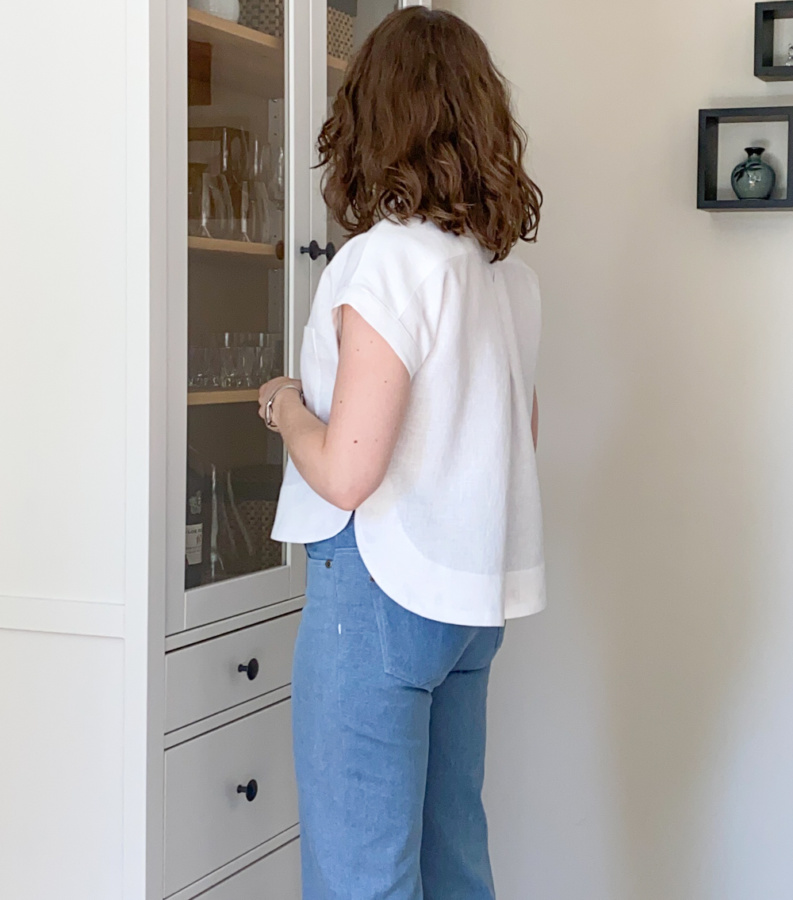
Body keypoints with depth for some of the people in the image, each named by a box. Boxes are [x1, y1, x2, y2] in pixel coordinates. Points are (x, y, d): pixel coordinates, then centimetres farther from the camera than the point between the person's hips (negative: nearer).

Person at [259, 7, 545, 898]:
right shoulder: (511, 270, 8)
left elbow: (344, 474, -20)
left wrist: (286, 406, 0)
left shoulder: (387, 258, -15)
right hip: (475, 594, 8)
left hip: (385, 585, -8)